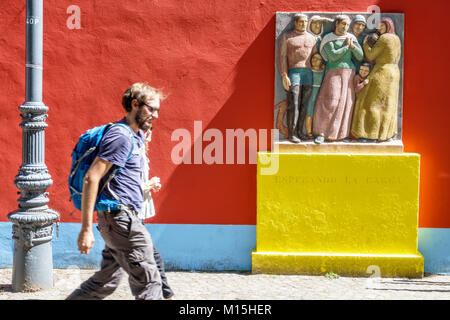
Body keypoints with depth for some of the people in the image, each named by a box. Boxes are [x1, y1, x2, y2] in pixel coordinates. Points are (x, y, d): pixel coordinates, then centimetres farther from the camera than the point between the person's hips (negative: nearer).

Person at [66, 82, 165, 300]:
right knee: (148, 282, -4)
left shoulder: (137, 136, 16)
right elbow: (91, 178, -21)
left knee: (106, 282, 15)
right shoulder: (121, 136, -15)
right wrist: (86, 229, -22)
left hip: (119, 220, 10)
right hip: (121, 218, -10)